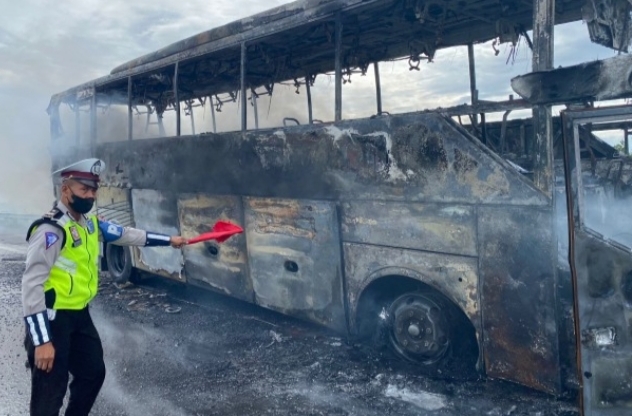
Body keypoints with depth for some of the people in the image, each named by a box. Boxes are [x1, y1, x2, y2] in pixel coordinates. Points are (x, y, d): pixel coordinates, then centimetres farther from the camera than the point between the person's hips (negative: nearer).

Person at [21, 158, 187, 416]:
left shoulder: (91, 223, 6)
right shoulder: (51, 229, -21)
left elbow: (127, 234, 19)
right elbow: (32, 284, -24)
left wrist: (168, 240, 24)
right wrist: (41, 340, -26)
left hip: (80, 315, 9)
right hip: (53, 318, -9)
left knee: (94, 372, 20)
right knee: (50, 392, 0)